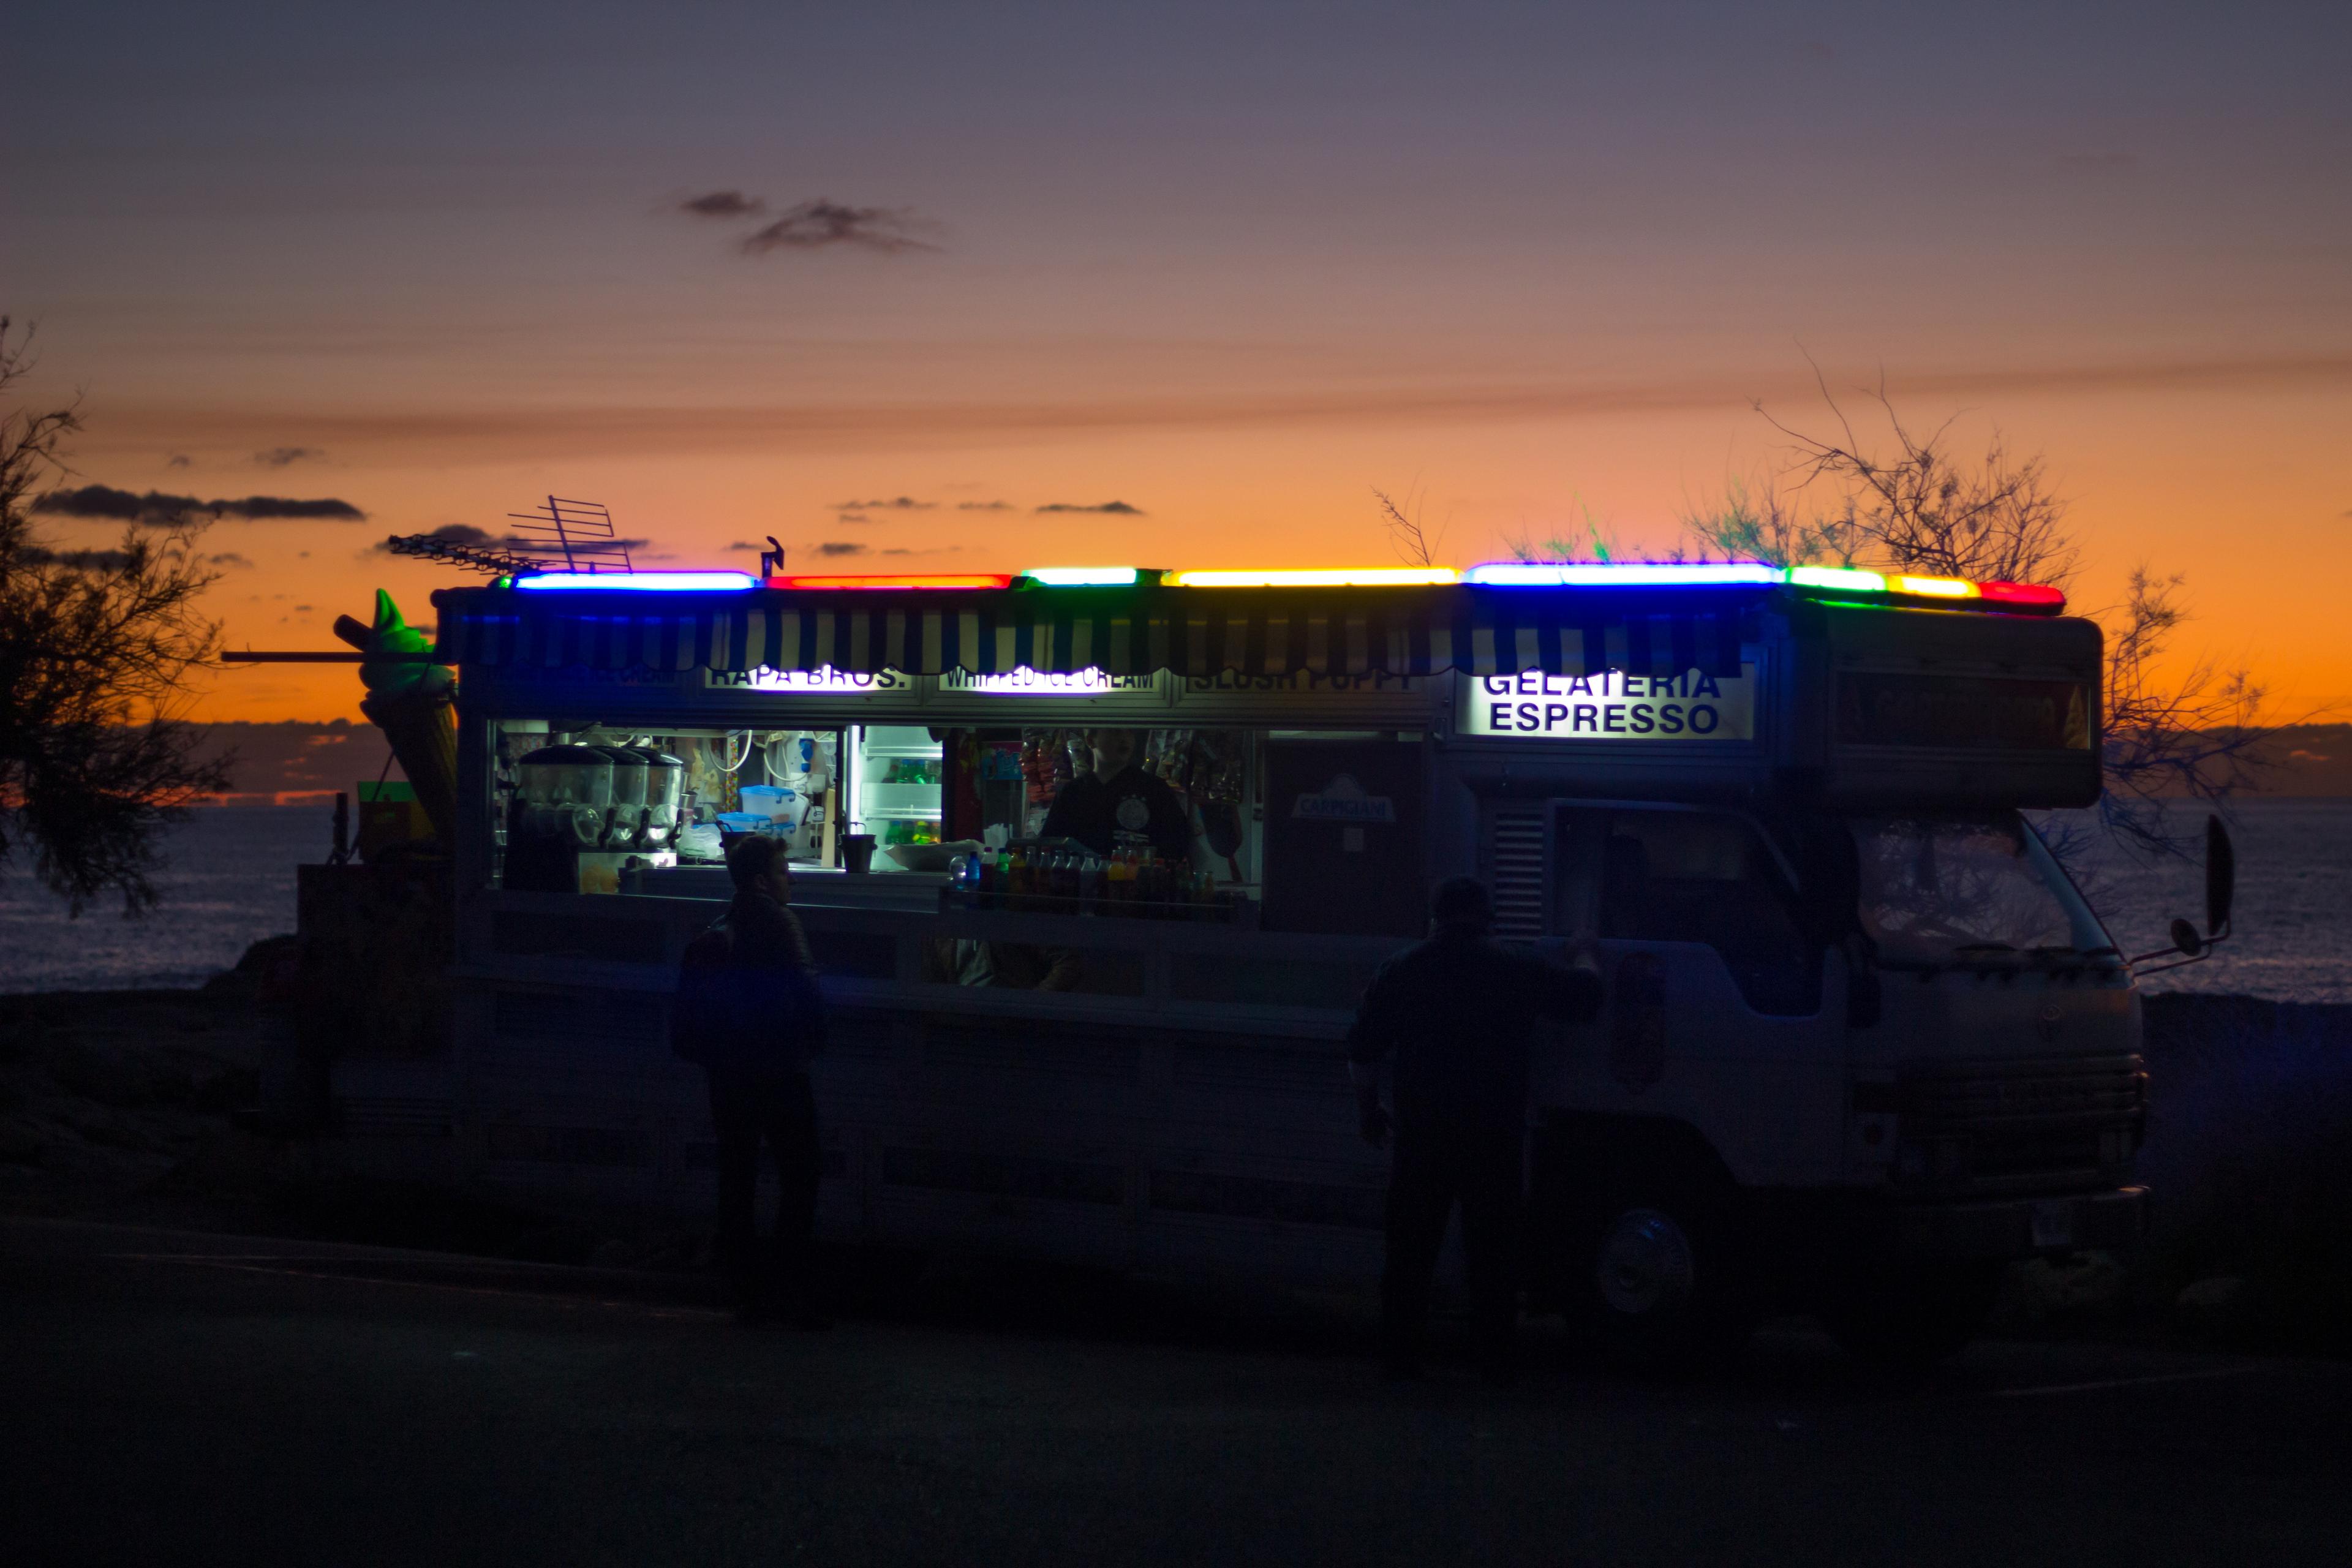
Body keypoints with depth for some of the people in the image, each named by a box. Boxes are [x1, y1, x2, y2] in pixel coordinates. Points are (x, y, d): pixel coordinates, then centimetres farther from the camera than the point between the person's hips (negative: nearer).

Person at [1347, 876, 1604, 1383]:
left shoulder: (1401, 973, 4)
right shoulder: (1515, 973, -2)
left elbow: (1363, 1049, 8)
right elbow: (1582, 997, 7)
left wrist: (1369, 1109, 21)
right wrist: (1586, 960, 28)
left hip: (1423, 1132, 1)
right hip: (1494, 1134, -1)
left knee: (1410, 1251, 7)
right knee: (1492, 1252, 5)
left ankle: (1401, 1354, 7)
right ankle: (1497, 1357, 5)